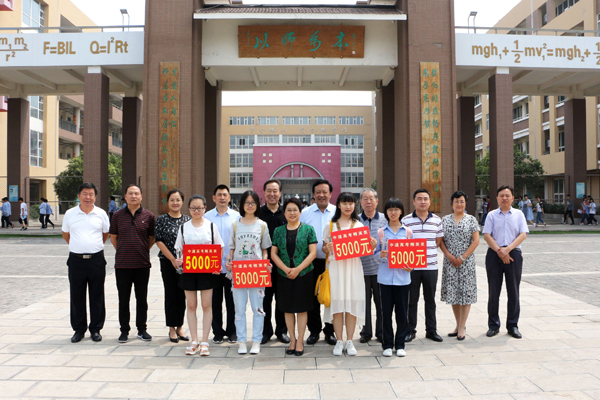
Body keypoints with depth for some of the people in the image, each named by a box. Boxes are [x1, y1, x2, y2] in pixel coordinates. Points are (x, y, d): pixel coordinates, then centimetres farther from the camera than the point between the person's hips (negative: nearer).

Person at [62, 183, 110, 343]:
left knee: (97, 296, 6)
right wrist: (78, 246, 14)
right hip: (76, 260, 1)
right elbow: (65, 234, 16)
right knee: (77, 296, 7)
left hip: (96, 259, 0)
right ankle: (79, 329, 19)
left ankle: (96, 329, 17)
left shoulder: (101, 214, 3)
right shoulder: (70, 214, 4)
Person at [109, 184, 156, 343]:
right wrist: (123, 252, 12)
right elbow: (113, 237, 13)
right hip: (122, 264, 1)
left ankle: (142, 330, 20)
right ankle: (124, 330, 18)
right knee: (123, 299, 7)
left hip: (142, 264, 0)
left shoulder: (148, 216, 1)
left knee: (142, 299, 8)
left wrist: (143, 250, 8)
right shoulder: (118, 215, 3)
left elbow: (153, 238, 11)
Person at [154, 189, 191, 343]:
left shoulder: (188, 220, 5)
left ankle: (179, 327, 21)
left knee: (182, 295, 8)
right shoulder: (162, 220, -1)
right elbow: (159, 241, -6)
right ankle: (172, 329, 15)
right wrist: (173, 259, -13)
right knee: (171, 294, 4)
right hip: (168, 262, -2)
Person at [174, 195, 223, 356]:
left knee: (206, 305, 0)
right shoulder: (184, 227, 7)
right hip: (188, 270, 2)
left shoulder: (211, 226, 2)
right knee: (191, 305, 6)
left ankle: (204, 341, 9)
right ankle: (194, 340, 16)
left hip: (207, 270, -2)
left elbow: (219, 248, 4)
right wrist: (179, 261, -9)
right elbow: (180, 249, 11)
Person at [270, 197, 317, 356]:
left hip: (304, 274, -2)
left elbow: (313, 253, -5)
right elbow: (273, 254, 3)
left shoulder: (308, 229, 0)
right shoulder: (278, 231, 7)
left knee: (302, 308, 3)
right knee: (288, 309, 9)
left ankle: (300, 341, 14)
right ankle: (292, 340, 21)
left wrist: (297, 269, -13)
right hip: (284, 275, 2)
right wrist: (286, 269, -11)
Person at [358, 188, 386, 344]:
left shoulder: (385, 219, 4)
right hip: (362, 267, 0)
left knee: (381, 301, 7)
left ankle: (381, 332, 22)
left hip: (381, 267, 0)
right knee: (364, 301, 8)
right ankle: (366, 332, 22)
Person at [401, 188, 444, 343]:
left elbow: (438, 242, 10)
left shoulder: (436, 220, 6)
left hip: (431, 266, 2)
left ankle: (431, 330, 24)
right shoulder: (406, 220, -1)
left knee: (430, 299, 12)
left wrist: (427, 250, -3)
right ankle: (410, 330, 17)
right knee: (411, 299, 6)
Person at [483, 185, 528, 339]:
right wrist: (499, 251, -14)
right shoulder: (492, 215, 7)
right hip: (494, 254, 0)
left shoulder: (518, 214, 9)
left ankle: (513, 325, 15)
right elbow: (486, 235, -2)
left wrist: (508, 249, -14)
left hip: (513, 253, 1)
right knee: (494, 291, 4)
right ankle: (493, 325, 13)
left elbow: (523, 234, -2)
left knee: (513, 291, 4)